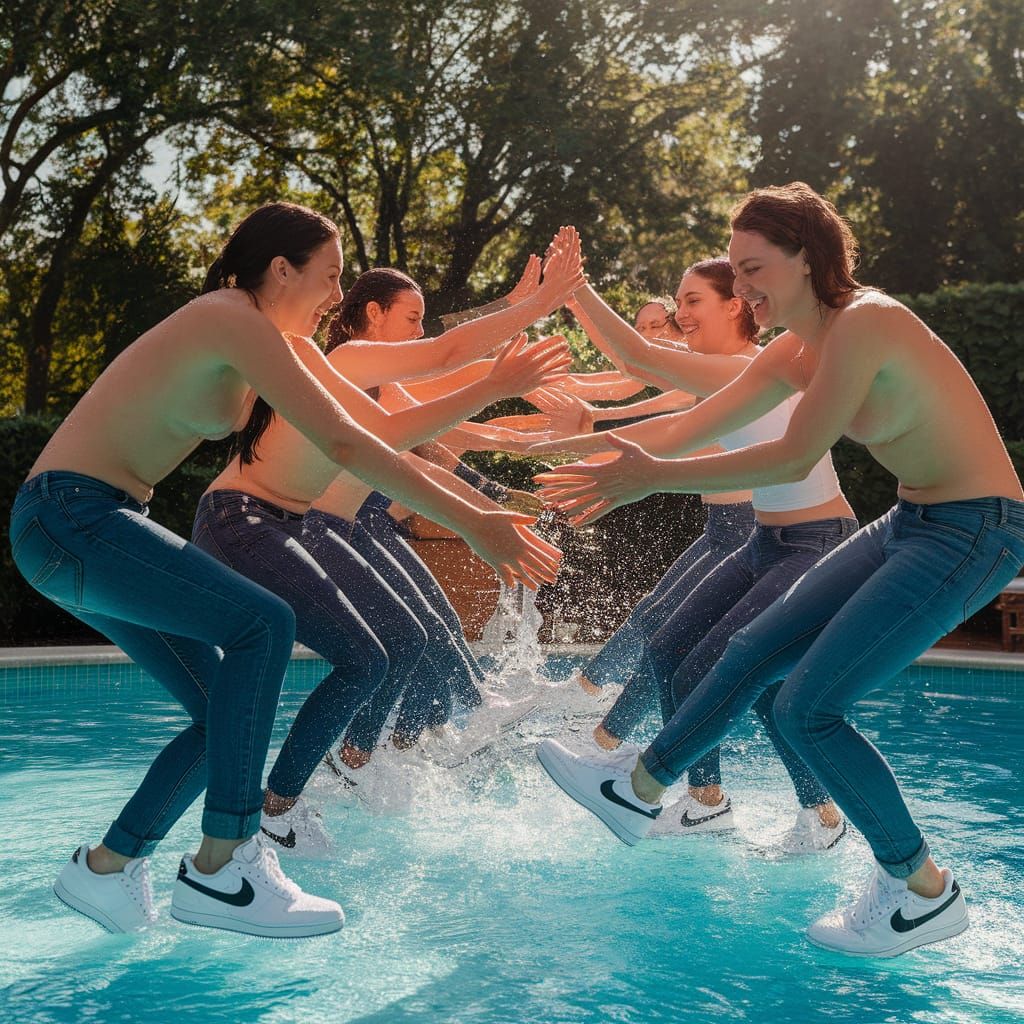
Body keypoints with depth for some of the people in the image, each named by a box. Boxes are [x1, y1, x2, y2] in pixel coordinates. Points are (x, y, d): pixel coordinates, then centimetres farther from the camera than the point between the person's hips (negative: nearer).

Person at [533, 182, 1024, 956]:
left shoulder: (862, 324, -21)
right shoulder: (796, 351, 7)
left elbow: (794, 459, -21)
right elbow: (694, 426, 8)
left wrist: (654, 478, -17)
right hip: (912, 522, 9)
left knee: (809, 706, -10)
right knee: (756, 651, 10)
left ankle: (924, 892, 6)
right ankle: (637, 793, 25)